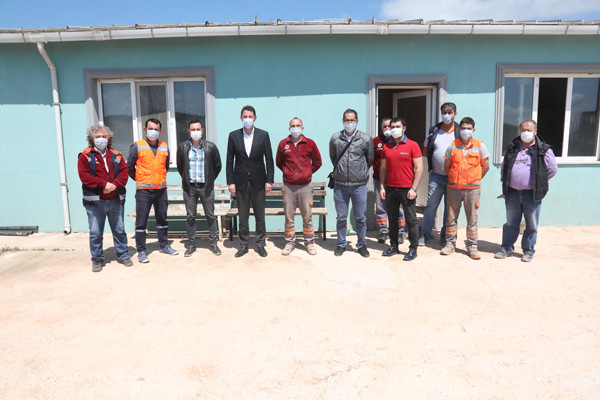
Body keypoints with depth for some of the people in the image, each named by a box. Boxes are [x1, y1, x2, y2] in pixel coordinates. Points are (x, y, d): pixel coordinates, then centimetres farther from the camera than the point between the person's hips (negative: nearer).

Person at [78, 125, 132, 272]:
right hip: (94, 201, -3)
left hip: (115, 200, 3)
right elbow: (84, 175, -9)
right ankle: (97, 259, 17)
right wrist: (103, 184, -17)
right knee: (95, 232, 3)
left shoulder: (116, 155, 10)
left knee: (119, 229, 12)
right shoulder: (85, 156, -1)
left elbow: (124, 171, 3)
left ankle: (122, 255, 25)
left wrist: (115, 184, -14)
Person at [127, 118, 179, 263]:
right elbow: (129, 166, 4)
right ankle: (141, 251, 9)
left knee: (162, 219, 13)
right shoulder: (137, 146, -3)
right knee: (141, 221, 0)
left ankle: (164, 245, 26)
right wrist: (139, 179, 9)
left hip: (161, 189, 4)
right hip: (143, 190, -4)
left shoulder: (165, 147, 8)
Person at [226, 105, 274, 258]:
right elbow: (230, 161, 4)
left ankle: (260, 244, 19)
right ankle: (243, 245, 19)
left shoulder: (263, 135, 1)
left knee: (260, 215, 7)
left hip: (258, 181, 0)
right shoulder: (233, 136, 3)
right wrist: (230, 182, -2)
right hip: (241, 182, 1)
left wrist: (269, 180, -5)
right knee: (243, 216, 8)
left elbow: (269, 159, 1)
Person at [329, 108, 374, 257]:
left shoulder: (366, 139, -1)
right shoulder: (335, 138, 2)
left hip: (359, 185, -1)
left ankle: (362, 245, 24)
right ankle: (341, 244, 24)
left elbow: (370, 160, 11)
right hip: (340, 185, 1)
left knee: (360, 217, 8)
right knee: (341, 217, 10)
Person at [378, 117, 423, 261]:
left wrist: (414, 188, -11)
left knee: (411, 220, 1)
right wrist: (382, 187, 6)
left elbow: (419, 168, -5)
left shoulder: (412, 145, -2)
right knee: (392, 219, 11)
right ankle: (393, 246, 22)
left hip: (406, 189, -4)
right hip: (390, 189, 4)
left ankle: (413, 249, 10)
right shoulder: (387, 147, 11)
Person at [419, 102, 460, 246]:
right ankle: (425, 234, 12)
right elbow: (425, 151, 13)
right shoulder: (434, 130, 7)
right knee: (431, 205, 1)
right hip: (436, 175, 1)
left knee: (450, 207, 8)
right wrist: (434, 160, 0)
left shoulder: (460, 131, 2)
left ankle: (445, 236, 21)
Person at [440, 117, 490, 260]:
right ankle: (450, 243, 19)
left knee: (472, 219, 4)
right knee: (451, 217, 7)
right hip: (453, 188, 1)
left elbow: (486, 166, 6)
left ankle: (472, 246, 14)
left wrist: (476, 180, 7)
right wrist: (454, 179, 9)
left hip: (472, 189, -1)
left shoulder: (480, 146, 2)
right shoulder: (452, 146, 4)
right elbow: (446, 167, 10)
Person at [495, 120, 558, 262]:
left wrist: (539, 182, 0)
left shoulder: (543, 150, -2)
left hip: (532, 194, -3)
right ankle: (507, 249, 22)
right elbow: (504, 167, 18)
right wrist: (506, 183, 11)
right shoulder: (512, 148, 9)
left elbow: (553, 169, 0)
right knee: (511, 223, 12)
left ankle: (528, 251, 19)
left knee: (531, 225, 5)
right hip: (512, 193, 3)